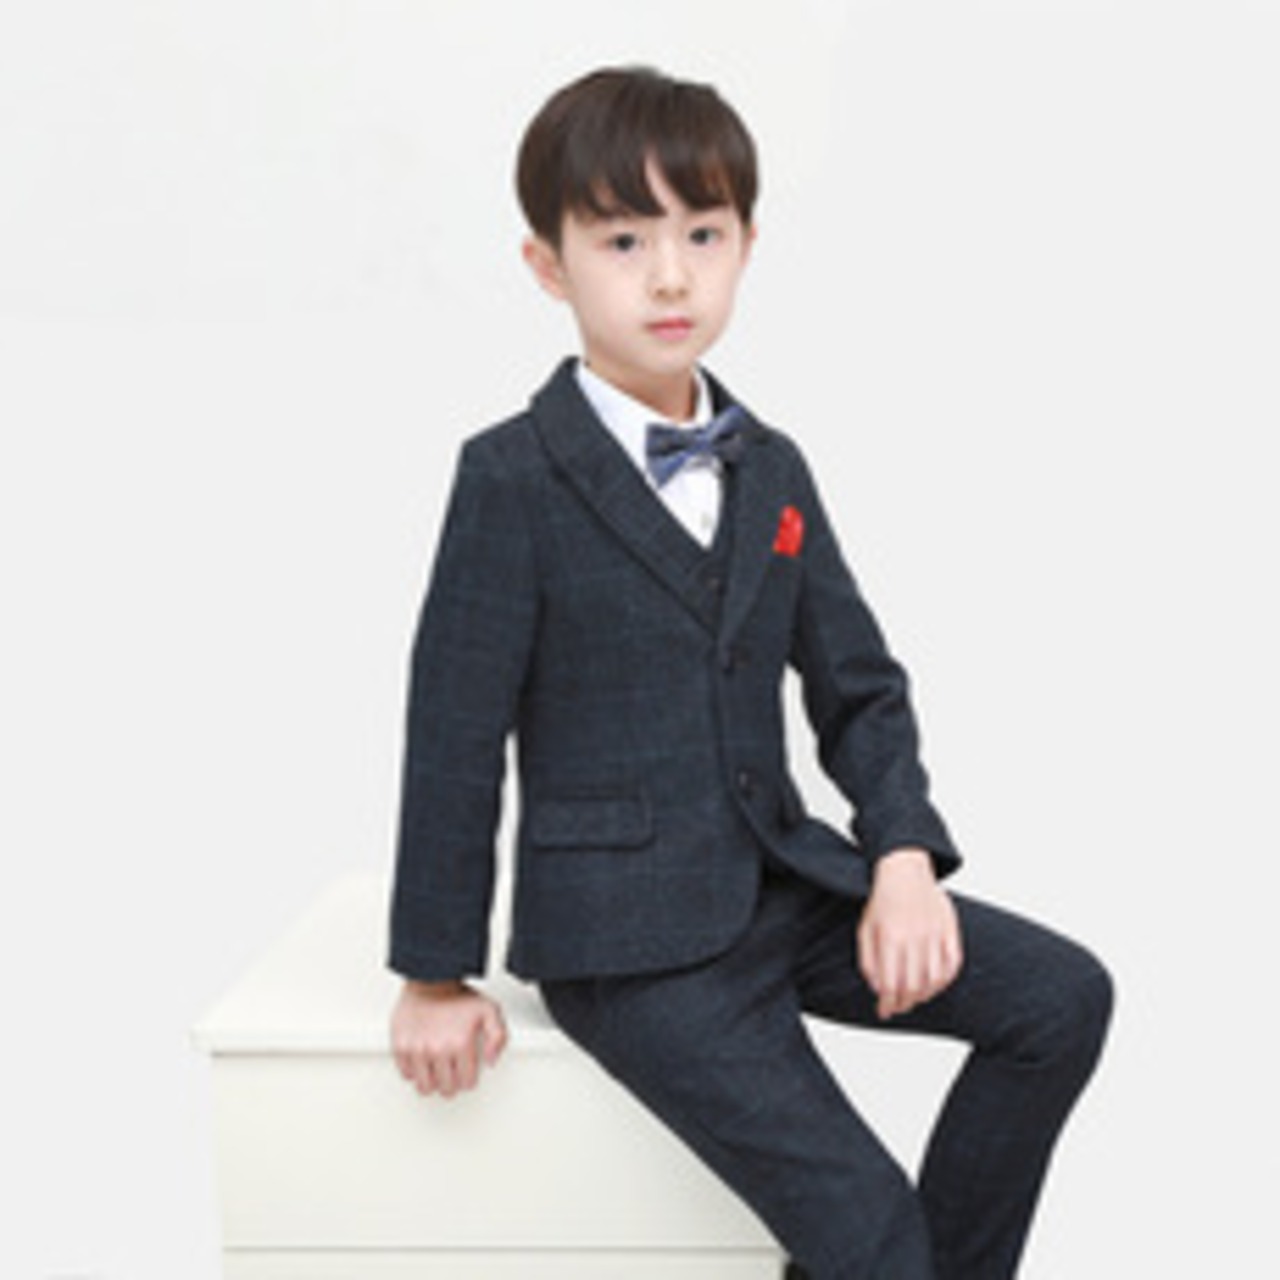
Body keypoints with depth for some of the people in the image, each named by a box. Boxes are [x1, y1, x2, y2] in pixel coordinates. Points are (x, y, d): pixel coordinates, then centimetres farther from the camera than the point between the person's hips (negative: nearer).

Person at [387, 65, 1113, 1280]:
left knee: (1063, 996, -6)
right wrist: (436, 975, -5)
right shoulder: (513, 480, -9)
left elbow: (860, 689, 11)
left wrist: (904, 858, -6)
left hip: (784, 884, 7)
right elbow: (453, 734, -8)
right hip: (625, 936, -6)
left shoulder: (771, 472, 8)